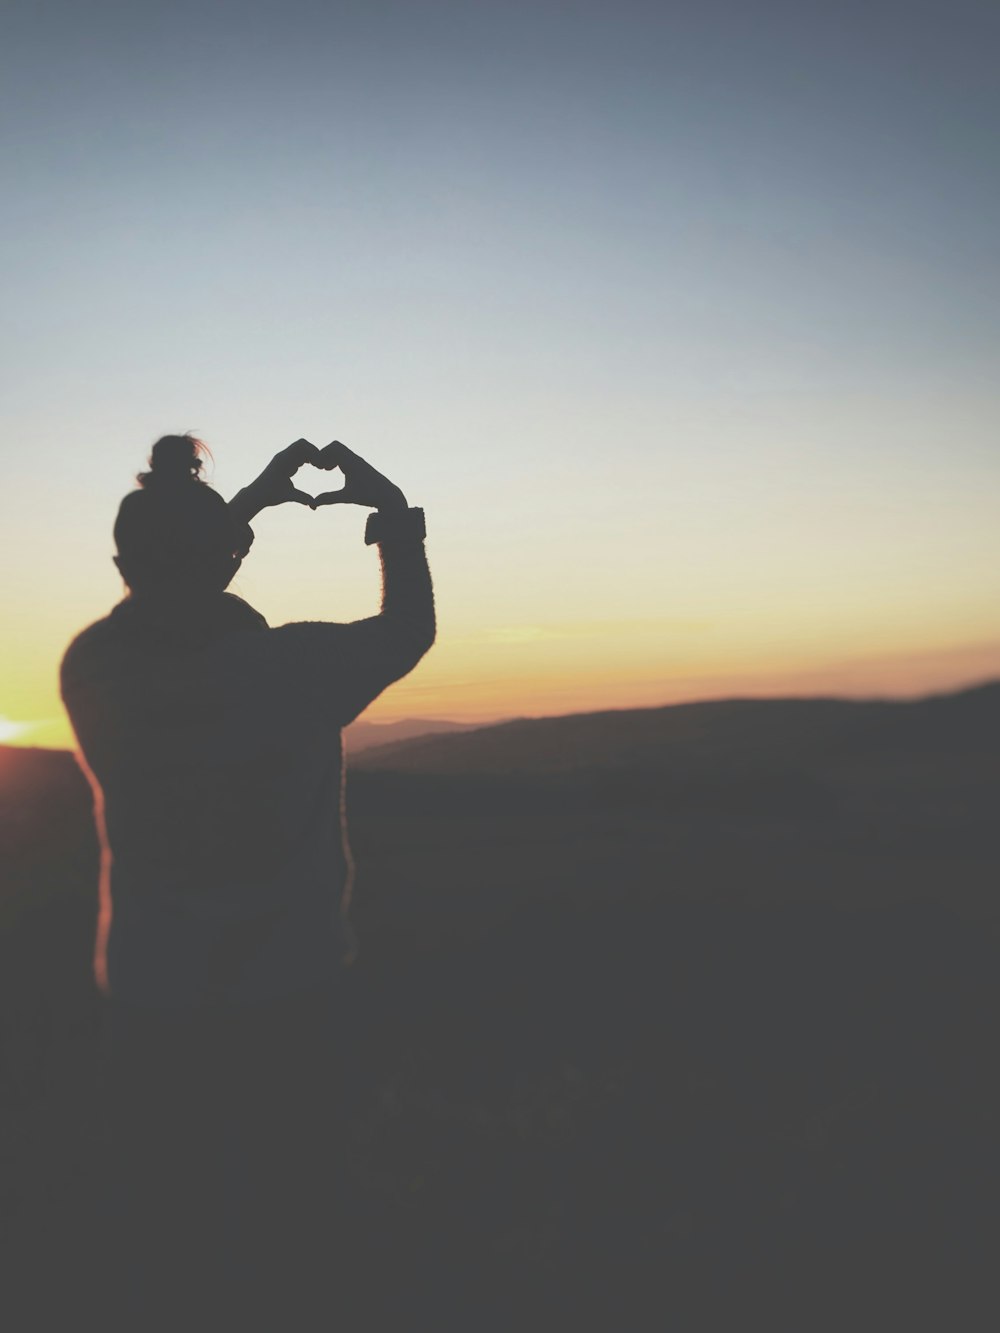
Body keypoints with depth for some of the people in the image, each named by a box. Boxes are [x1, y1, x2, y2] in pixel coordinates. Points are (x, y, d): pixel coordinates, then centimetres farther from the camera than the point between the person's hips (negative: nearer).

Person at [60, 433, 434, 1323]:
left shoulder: (91, 672, -12)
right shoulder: (288, 668, -22)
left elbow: (165, 611, 11)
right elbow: (408, 629, -4)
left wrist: (249, 503, 13)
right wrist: (395, 514, 8)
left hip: (149, 995, 3)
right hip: (281, 995, -2)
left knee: (158, 1227, 20)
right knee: (271, 1214, 19)